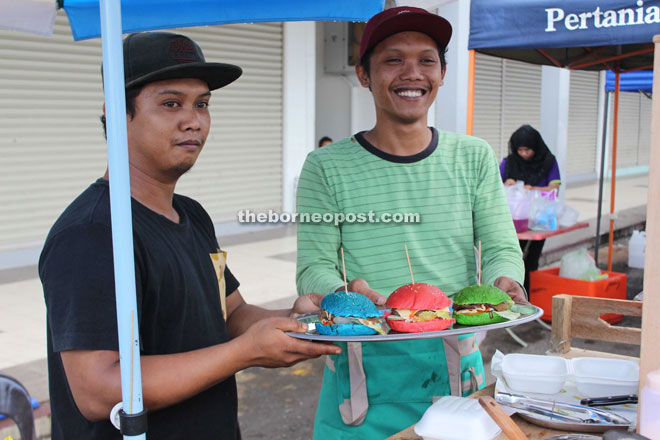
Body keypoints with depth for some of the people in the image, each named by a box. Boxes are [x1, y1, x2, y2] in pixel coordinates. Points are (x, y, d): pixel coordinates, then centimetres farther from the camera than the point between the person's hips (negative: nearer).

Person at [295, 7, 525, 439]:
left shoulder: (474, 158, 4)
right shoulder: (327, 168, -4)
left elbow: (502, 249, 3)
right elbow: (313, 269, -7)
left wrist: (504, 284, -20)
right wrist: (348, 295, -28)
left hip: (458, 368, 3)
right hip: (368, 373, -2)